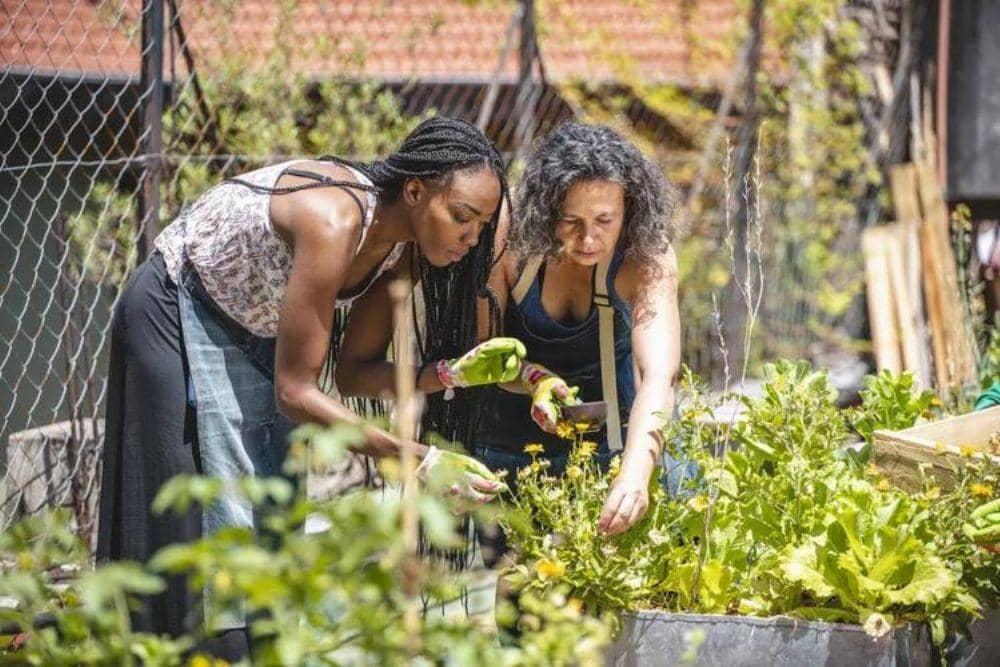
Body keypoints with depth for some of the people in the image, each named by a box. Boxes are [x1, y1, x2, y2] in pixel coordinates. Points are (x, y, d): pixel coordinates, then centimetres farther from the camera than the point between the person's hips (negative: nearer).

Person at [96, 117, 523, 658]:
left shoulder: (400, 246, -11)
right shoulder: (334, 222, -35)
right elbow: (296, 393, -32)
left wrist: (457, 372, -21)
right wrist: (423, 462, -35)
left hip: (254, 330, 9)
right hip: (181, 318, -8)